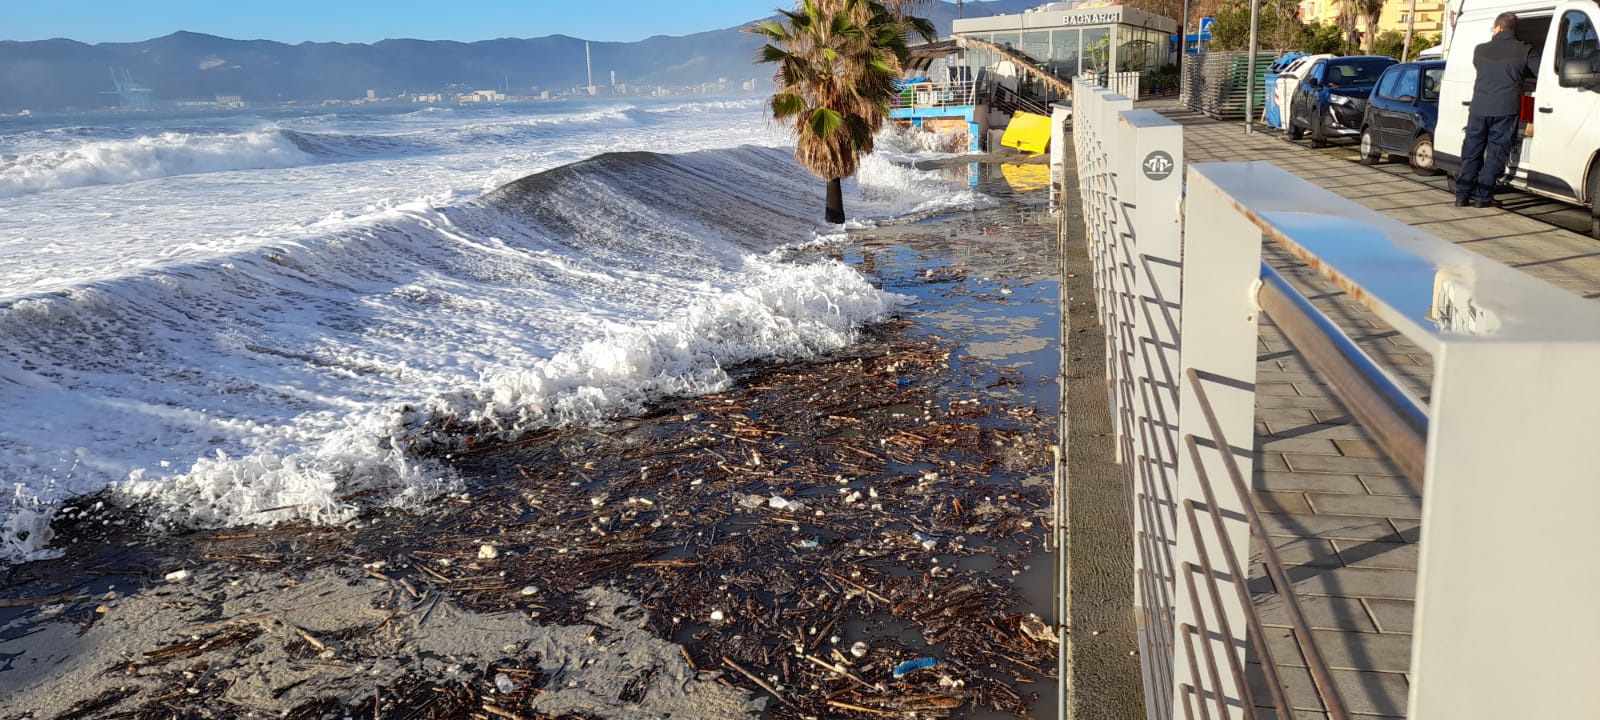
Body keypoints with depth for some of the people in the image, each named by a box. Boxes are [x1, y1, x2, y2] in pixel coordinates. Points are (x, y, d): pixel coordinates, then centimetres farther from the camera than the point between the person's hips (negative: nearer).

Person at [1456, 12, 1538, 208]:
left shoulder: (1480, 50, 9)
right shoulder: (1524, 50, -1)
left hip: (1478, 109, 3)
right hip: (1505, 110, -3)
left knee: (1471, 152, 10)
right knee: (1496, 153, 3)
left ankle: (1462, 195, 8)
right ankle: (1482, 196, 1)